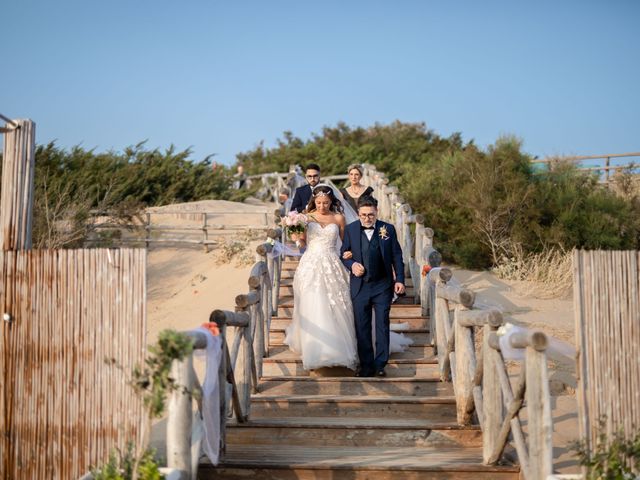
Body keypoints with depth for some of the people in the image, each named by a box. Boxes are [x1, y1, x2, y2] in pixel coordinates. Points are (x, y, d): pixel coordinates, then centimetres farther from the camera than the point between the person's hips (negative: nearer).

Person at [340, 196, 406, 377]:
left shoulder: (388, 229, -1)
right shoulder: (350, 229, 1)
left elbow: (396, 256, 3)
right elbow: (343, 254, 8)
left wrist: (399, 280, -3)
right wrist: (351, 265, -13)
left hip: (383, 286, -1)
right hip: (360, 286, 1)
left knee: (382, 326, 4)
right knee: (362, 328, 5)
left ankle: (380, 364, 13)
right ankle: (366, 365, 13)